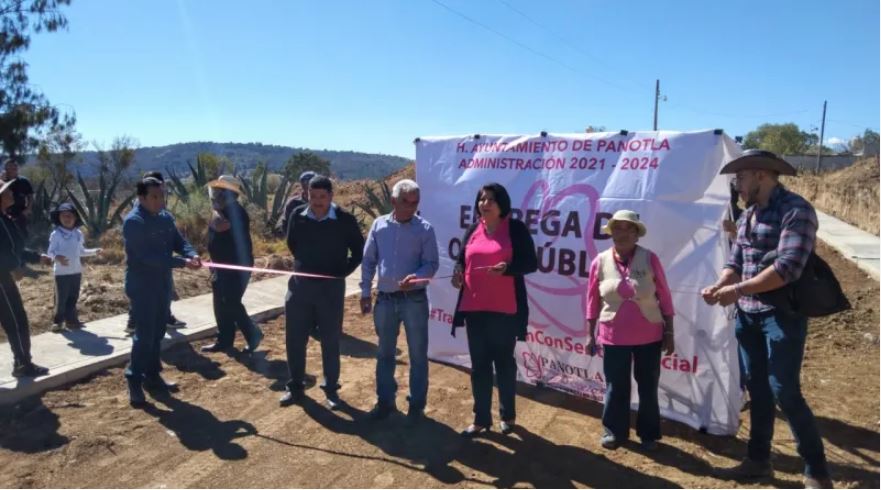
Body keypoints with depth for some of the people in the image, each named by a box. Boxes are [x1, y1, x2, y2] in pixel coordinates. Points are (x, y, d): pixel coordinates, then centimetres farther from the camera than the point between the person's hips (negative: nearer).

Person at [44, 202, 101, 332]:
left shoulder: (78, 234, 6)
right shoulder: (56, 234, -10)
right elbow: (50, 252, -11)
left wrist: (94, 251, 8)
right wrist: (57, 257, -31)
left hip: (76, 271, 5)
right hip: (61, 272, -5)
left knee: (73, 297, 12)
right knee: (61, 298, -1)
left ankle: (71, 319, 22)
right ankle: (58, 321, 10)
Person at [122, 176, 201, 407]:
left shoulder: (166, 218, 7)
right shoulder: (133, 222, -17)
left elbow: (179, 241, 3)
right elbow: (148, 256, -25)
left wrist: (192, 254, -20)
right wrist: (182, 262, -31)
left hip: (163, 284, 7)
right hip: (142, 286, -7)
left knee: (158, 332, 14)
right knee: (144, 334, -7)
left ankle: (152, 375, 26)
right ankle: (134, 381, 4)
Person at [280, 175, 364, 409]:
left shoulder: (345, 220, -10)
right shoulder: (297, 215, -2)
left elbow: (359, 251, 2)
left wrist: (342, 272, -2)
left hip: (331, 288, -2)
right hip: (299, 285, 3)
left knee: (330, 341, 8)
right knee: (294, 339, 10)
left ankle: (331, 388, 23)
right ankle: (295, 387, 27)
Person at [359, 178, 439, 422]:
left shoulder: (425, 229, -5)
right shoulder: (379, 225, 2)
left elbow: (431, 264, -7)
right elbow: (368, 261, 7)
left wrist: (416, 277, -27)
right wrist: (365, 292, 4)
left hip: (414, 300, -2)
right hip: (385, 299, 3)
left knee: (418, 355, 6)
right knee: (385, 353, 14)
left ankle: (416, 404, 21)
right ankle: (385, 401, 30)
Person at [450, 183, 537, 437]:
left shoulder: (516, 228, -5)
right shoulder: (473, 230, 10)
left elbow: (531, 263, -7)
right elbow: (463, 260, 18)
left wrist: (507, 268, -25)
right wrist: (458, 272, -5)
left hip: (504, 309, -4)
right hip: (474, 308, 4)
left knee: (504, 362, 11)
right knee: (479, 364, 10)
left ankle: (507, 415, 30)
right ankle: (481, 418, 24)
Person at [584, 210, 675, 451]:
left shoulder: (649, 259, -6)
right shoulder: (600, 262, -4)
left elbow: (665, 297, -1)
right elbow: (593, 301, 3)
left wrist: (669, 332, -1)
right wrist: (590, 334, 4)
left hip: (649, 336, 0)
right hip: (614, 337, 0)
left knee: (648, 387, 12)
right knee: (615, 387, 11)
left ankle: (648, 434, 29)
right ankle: (614, 430, 29)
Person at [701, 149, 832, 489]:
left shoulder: (796, 210, -14)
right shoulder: (748, 215, 11)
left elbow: (787, 269, -24)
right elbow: (735, 262, 10)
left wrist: (737, 290, -23)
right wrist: (718, 286, -9)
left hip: (782, 315, -7)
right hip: (748, 315, 8)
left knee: (785, 392, -4)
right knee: (757, 390, 15)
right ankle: (758, 460, 28)